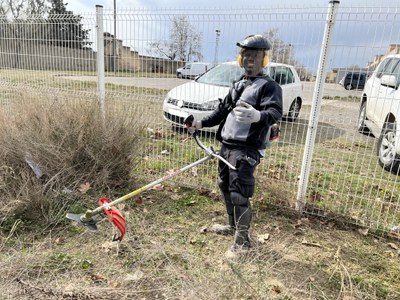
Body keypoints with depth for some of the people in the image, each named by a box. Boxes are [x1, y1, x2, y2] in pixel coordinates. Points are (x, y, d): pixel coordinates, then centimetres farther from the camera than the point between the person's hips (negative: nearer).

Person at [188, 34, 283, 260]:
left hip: (247, 149, -8)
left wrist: (258, 116, -47)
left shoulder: (269, 86, -7)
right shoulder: (238, 85, 19)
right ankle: (233, 226, 37)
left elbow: (276, 112, -25)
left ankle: (242, 242, 8)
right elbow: (223, 109, 28)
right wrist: (203, 123, 26)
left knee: (239, 195, -9)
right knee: (225, 187, 16)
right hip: (227, 145, 8)